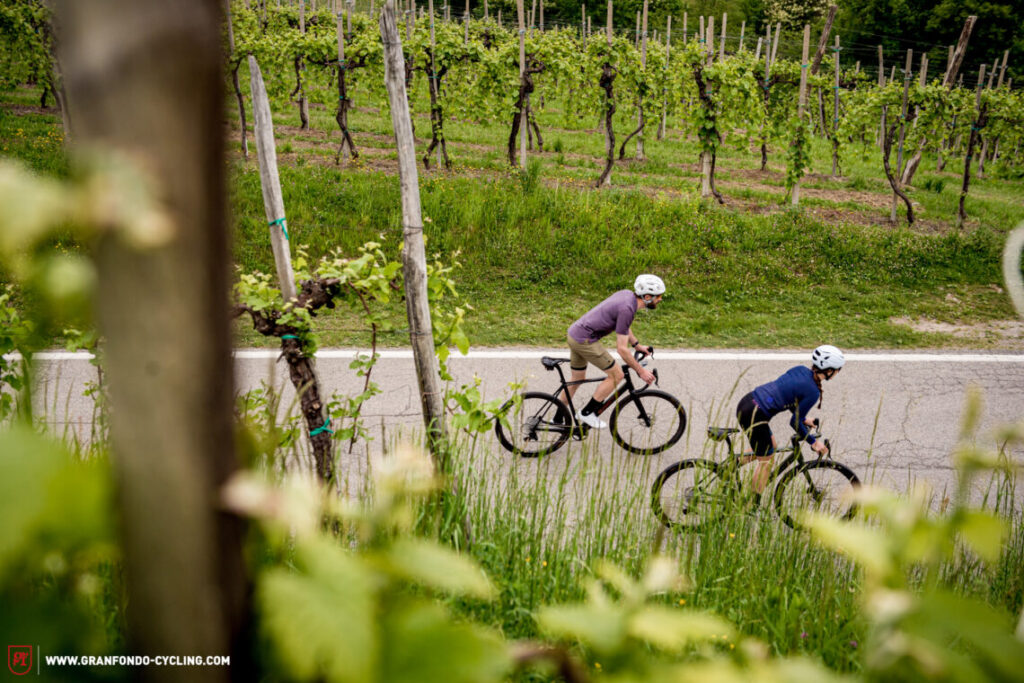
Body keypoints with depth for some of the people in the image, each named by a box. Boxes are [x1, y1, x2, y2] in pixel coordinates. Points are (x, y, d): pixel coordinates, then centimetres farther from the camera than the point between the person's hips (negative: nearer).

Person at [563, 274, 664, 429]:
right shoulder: (627, 309, -22)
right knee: (616, 375, -2)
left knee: (577, 379, 22)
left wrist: (637, 345, 28)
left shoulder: (626, 294, 5)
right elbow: (622, 348, -20)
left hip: (575, 332, 10)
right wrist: (641, 371, -12)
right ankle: (587, 413, 6)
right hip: (585, 340, -10)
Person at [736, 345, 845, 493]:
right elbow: (795, 423, -7)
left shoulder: (801, 369, 7)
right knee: (766, 463, 9)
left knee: (771, 446, 28)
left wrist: (803, 418, 27)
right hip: (755, 416, -8)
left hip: (746, 403, 8)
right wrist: (813, 442, 6)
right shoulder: (813, 392, -14)